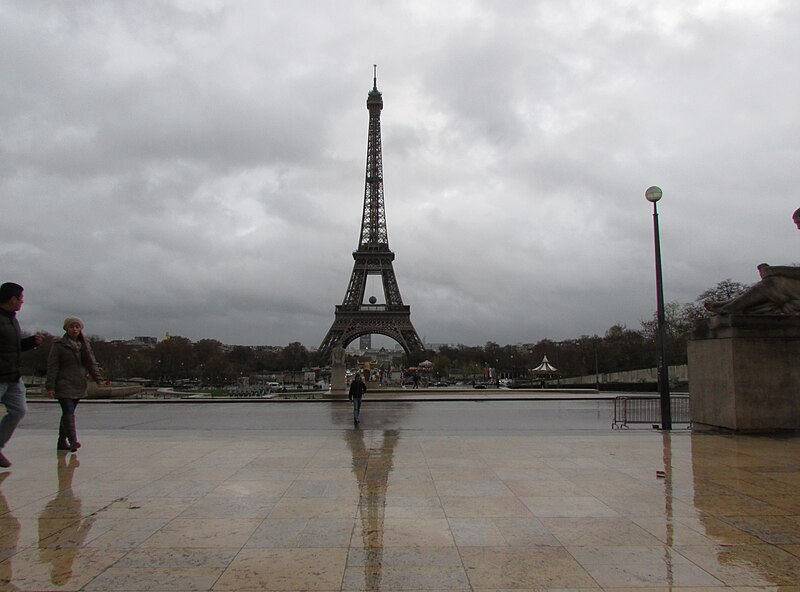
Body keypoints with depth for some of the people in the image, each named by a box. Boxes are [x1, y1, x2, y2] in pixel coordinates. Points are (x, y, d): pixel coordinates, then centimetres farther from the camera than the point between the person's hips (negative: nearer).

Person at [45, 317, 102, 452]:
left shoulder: (85, 344, 12)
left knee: (68, 413, 11)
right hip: (64, 385, -5)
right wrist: (50, 386, -12)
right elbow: (52, 366, -6)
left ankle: (62, 441, 19)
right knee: (68, 412, -15)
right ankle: (73, 441, -21)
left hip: (79, 385, 5)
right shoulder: (59, 345, -3)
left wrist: (98, 378, -5)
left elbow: (91, 363, 9)